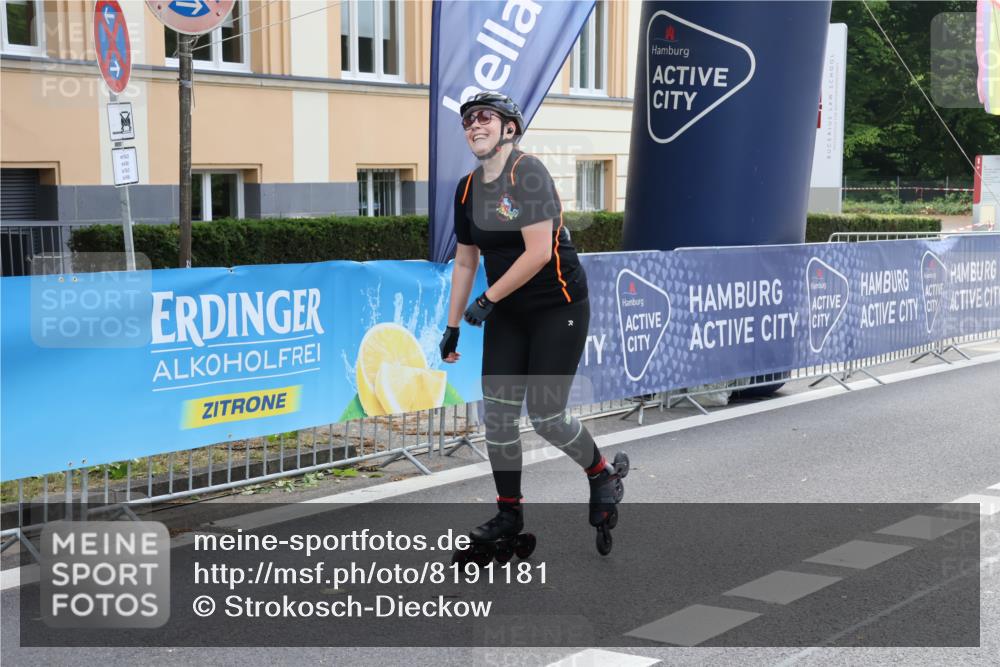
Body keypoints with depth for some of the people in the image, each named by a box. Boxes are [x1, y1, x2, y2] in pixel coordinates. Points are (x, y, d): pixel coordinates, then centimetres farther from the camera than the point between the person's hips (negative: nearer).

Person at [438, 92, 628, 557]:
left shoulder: (527, 173, -17)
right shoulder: (467, 189, 5)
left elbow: (538, 252, -24)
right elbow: (465, 262, 14)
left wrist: (487, 300, -17)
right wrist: (453, 326, 13)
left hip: (558, 309, -7)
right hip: (506, 315, 7)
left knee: (545, 415, -7)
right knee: (497, 412, 2)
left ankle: (604, 475, 21)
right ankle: (509, 514, 16)